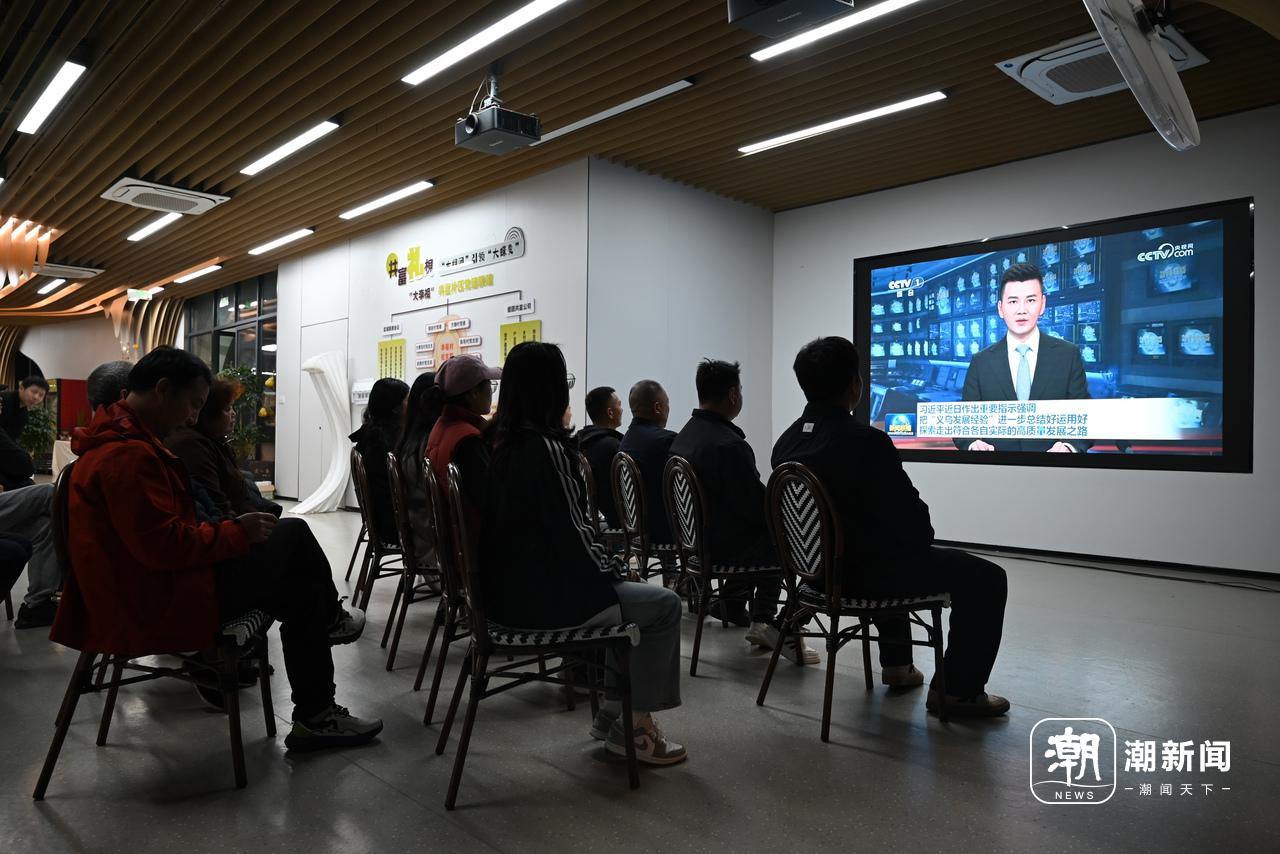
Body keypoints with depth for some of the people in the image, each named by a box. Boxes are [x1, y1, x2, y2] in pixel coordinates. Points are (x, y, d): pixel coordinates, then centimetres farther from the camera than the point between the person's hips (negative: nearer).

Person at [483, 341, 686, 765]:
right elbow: (572, 534, -21)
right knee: (665, 605, 5)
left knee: (629, 592, 24)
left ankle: (612, 715, 27)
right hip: (539, 598, -9)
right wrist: (614, 569, -2)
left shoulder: (499, 443, 5)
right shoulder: (547, 449, -22)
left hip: (506, 588, 9)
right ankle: (636, 728, 17)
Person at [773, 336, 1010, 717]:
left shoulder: (786, 442, -2)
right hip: (866, 573, -8)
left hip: (821, 566, 8)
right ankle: (959, 690, 13)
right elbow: (911, 520, -20)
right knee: (985, 578, 7)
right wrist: (922, 540, 5)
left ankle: (896, 664, 45)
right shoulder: (867, 442, -26)